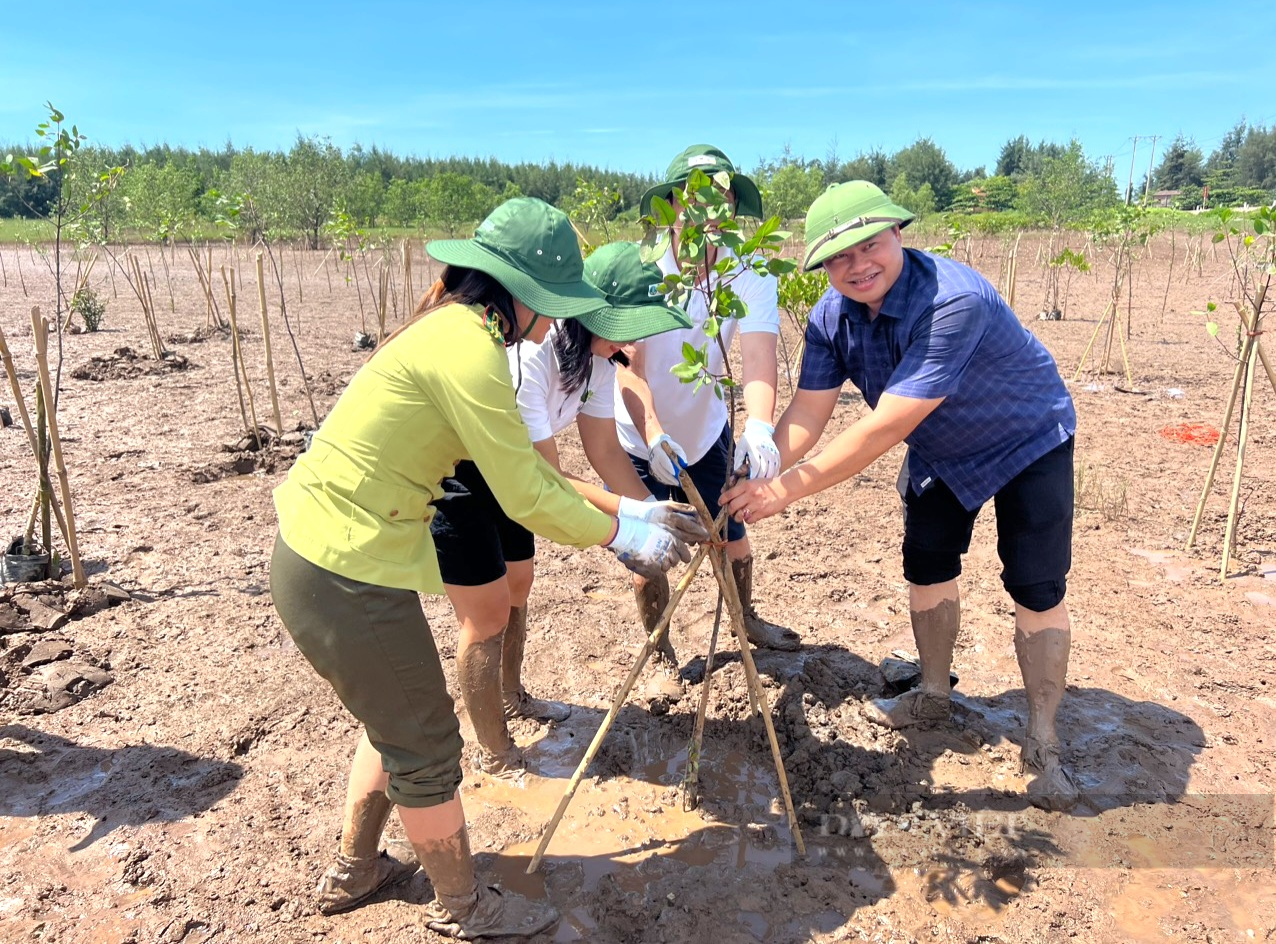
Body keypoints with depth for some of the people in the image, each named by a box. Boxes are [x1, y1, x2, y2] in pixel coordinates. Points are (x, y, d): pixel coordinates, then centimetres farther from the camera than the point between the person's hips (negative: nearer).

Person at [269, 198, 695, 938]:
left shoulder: (452, 330, 10)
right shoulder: (470, 346, -20)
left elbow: (522, 461, 13)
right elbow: (523, 497, -18)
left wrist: (618, 510, 11)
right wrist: (621, 536, -4)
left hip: (314, 550, 10)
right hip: (348, 577, -9)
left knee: (396, 719, 26)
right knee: (426, 745, 10)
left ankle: (353, 874, 47)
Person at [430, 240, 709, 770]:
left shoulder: (598, 353, -10)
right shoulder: (527, 354, -36)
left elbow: (603, 447, -8)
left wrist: (656, 510, -19)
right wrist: (630, 512, -40)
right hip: (447, 472, -8)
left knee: (518, 585, 18)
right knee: (488, 612, -2)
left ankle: (512, 697, 44)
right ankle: (496, 759, 17)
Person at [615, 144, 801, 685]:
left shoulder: (750, 272, -18)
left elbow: (758, 356, -32)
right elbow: (628, 369, -32)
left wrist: (759, 426, -51)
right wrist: (654, 436, -48)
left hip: (706, 430, 3)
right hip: (637, 437, -2)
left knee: (731, 533, 16)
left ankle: (745, 619, 47)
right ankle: (660, 654, 30)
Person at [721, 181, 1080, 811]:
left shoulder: (954, 300, -39)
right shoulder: (832, 316, -17)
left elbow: (885, 427, -43)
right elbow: (807, 412, -21)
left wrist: (787, 489, -44)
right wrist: (757, 476, -38)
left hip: (1026, 442, -6)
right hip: (940, 452, 6)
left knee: (1036, 589, -6)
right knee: (926, 569, 11)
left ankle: (1042, 742, 11)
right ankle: (933, 695, 32)